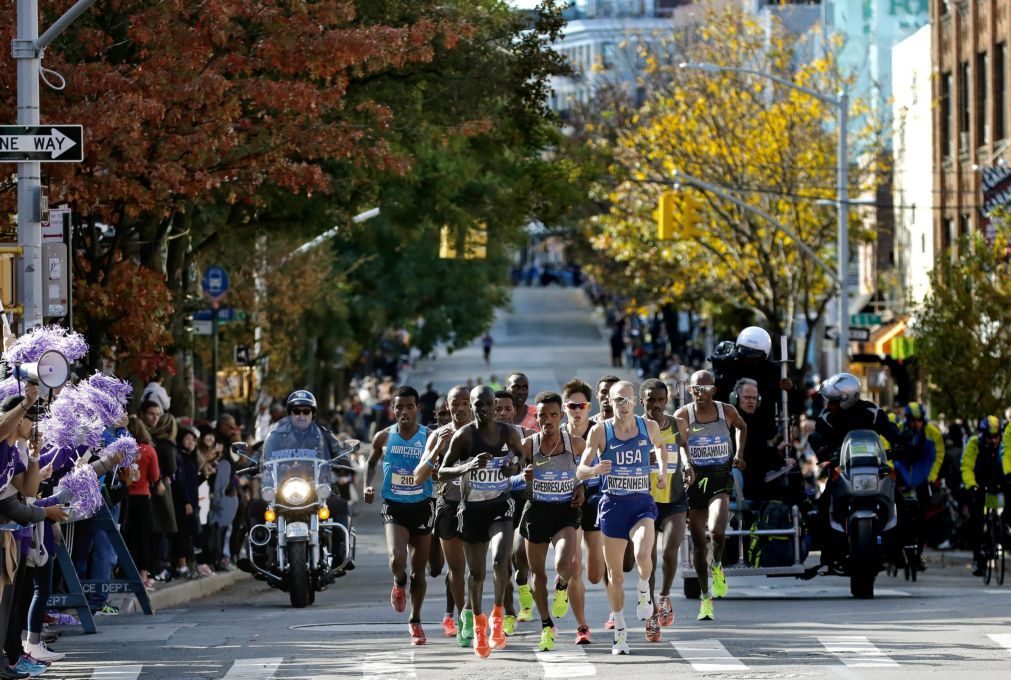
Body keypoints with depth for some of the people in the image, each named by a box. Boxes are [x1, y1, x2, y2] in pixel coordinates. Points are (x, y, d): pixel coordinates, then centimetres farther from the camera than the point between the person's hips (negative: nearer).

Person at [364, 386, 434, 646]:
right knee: (397, 559, -23)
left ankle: (415, 621, 26)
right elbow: (372, 464, 16)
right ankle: (399, 584, 14)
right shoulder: (384, 438, -1)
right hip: (394, 507, 0)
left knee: (419, 570, 8)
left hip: (422, 507, 0)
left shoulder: (430, 438, -6)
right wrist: (368, 486, -2)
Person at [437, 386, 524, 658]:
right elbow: (442, 473, -12)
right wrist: (469, 467, -30)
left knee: (500, 560, -24)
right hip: (472, 508, 0)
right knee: (476, 572, 9)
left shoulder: (509, 433, -2)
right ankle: (478, 624, 31)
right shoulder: (464, 436, -11)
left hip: (501, 505, 0)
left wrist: (516, 468, -10)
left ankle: (498, 614, -2)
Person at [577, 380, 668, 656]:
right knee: (615, 573, 5)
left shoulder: (649, 427, 2)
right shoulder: (600, 431, -4)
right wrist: (595, 469, -25)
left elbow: (660, 446, 26)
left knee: (643, 554, -28)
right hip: (613, 505, 0)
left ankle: (644, 591, 5)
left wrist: (663, 473, 14)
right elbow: (580, 471, -4)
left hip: (642, 503, 0)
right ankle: (620, 632, 20)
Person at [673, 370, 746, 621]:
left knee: (717, 530, -25)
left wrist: (739, 453, 11)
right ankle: (705, 597, 16)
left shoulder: (727, 411, 1)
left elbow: (741, 427, 23)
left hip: (720, 479, 0)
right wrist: (686, 466, -34)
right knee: (698, 542, 5)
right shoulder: (682, 415, -5)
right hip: (694, 479, 0)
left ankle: (717, 567, 8)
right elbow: (680, 444, -16)